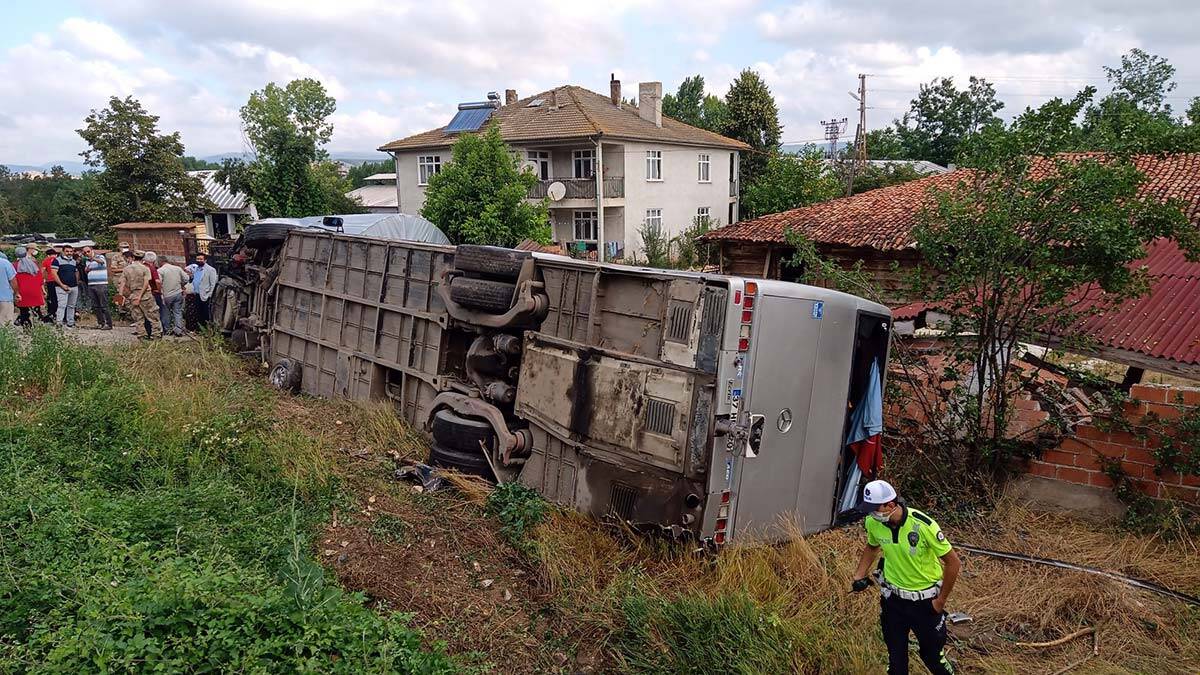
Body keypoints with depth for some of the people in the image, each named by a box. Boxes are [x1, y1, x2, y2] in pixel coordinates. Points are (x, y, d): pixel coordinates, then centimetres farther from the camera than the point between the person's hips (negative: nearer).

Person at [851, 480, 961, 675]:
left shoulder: (923, 525, -29)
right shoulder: (873, 522, -14)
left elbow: (953, 563, -18)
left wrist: (941, 600, -11)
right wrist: (859, 576, -2)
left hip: (925, 600, -4)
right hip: (892, 598, 4)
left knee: (932, 655, 13)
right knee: (895, 656, 16)